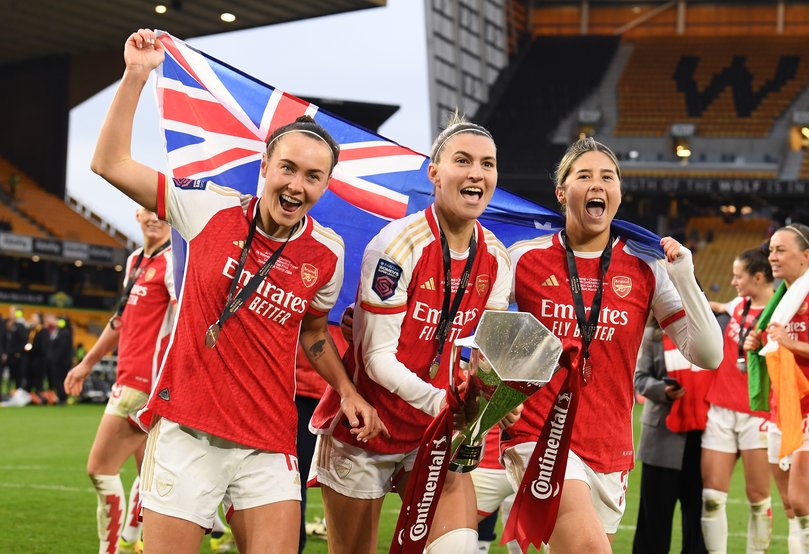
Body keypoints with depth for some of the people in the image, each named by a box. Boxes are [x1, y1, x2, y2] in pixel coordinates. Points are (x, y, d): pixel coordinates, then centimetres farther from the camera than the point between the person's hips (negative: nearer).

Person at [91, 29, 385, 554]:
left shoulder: (327, 254, 3)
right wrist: (135, 76, -5)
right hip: (185, 430, -2)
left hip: (269, 444, 2)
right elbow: (111, 163, 0)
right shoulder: (212, 208, -3)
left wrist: (347, 391, 11)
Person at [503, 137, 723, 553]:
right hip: (539, 435, -3)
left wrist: (685, 280, -9)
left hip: (610, 450, 4)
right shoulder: (524, 258, 0)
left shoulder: (646, 267, 3)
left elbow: (708, 355, -1)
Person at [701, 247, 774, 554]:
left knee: (758, 497, -1)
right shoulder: (739, 305, 10)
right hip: (721, 410, 5)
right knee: (712, 495, -1)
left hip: (757, 414, -5)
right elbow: (719, 308, 33)